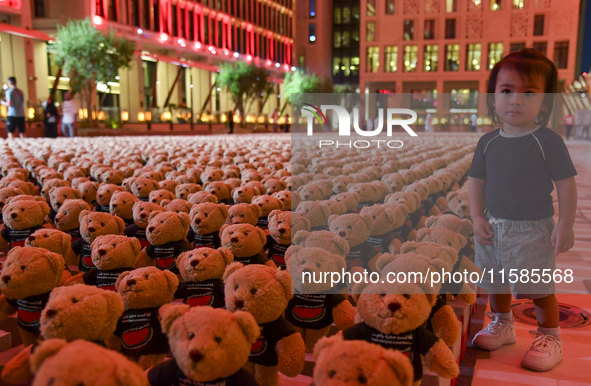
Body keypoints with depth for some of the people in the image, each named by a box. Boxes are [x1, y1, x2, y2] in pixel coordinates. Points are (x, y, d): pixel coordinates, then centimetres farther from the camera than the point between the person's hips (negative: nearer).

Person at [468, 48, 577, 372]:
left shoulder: (548, 141, -12)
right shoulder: (488, 142, -1)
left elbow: (566, 184, -9)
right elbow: (477, 182, 5)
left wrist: (566, 225, -11)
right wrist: (477, 217, -3)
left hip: (533, 229, -4)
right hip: (494, 227, 5)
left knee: (539, 288, 4)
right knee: (496, 283, 19)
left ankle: (549, 338, 24)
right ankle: (502, 324, 40)